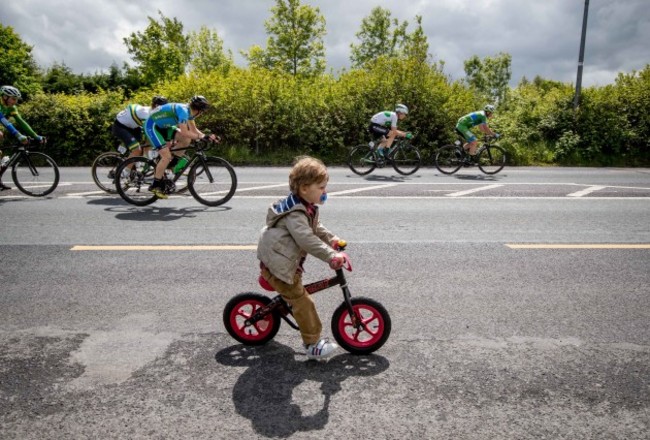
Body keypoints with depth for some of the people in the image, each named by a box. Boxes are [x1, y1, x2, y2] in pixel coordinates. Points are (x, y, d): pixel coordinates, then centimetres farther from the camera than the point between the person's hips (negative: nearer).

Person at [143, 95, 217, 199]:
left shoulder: (189, 111, 1)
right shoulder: (183, 110, -27)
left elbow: (194, 130, 8)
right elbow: (184, 132, -32)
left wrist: (207, 136, -7)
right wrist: (202, 137, -28)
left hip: (162, 126, 9)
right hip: (151, 126, -9)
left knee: (186, 140, -1)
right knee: (167, 156, -16)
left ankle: (170, 165, 10)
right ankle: (155, 185, -2)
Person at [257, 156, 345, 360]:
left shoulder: (306, 207, 7)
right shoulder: (295, 214, -27)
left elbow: (316, 228, 20)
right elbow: (307, 240, -36)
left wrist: (332, 239, 8)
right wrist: (332, 256, -37)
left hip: (286, 261, 10)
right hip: (277, 264, -10)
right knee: (302, 301, -6)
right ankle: (313, 344, 2)